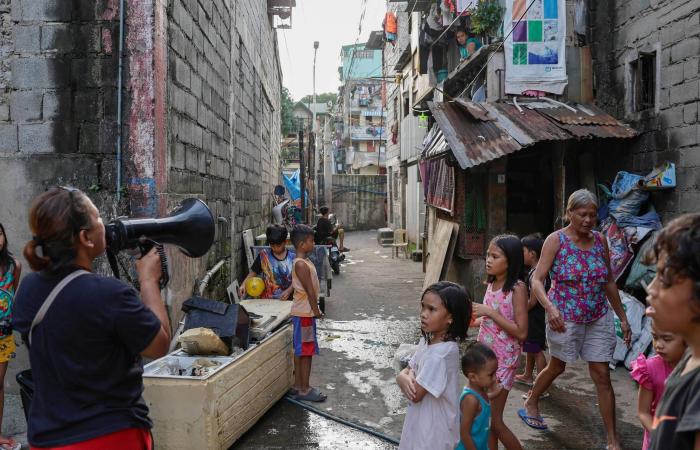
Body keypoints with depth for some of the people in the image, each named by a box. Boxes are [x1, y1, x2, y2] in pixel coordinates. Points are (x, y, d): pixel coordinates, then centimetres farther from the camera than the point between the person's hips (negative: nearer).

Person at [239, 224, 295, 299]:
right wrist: (243, 284, -14)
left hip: (286, 300, 0)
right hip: (266, 300, 0)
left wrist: (289, 291, -16)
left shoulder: (293, 257, -2)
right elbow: (253, 272, 2)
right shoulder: (263, 255, 0)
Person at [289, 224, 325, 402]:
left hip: (304, 312, 10)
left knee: (301, 351, 15)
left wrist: (314, 310, 17)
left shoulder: (304, 262, 11)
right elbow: (310, 291, -20)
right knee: (306, 351, -2)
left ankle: (298, 386, 23)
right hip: (304, 313, -10)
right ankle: (304, 390, 6)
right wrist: (316, 311, -12)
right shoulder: (301, 264, -20)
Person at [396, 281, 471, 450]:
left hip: (434, 428, -8)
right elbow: (408, 369, 6)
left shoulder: (441, 353, -29)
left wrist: (405, 378, -5)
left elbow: (415, 395, -24)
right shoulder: (428, 340, -2)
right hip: (423, 421, 8)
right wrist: (404, 378, -16)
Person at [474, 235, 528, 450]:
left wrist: (490, 312, -22)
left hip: (503, 360, -7)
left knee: (494, 420, 0)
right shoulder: (491, 284, 5)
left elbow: (521, 332, -21)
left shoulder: (517, 288, -16)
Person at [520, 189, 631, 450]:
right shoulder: (556, 240, -12)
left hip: (599, 318, 3)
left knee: (602, 375, 2)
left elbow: (609, 282, 11)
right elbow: (537, 280, -16)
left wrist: (622, 317, 11)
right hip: (565, 318, -3)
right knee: (557, 367, 16)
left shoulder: (599, 240, 2)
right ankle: (530, 405, 43)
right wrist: (550, 308, -33)